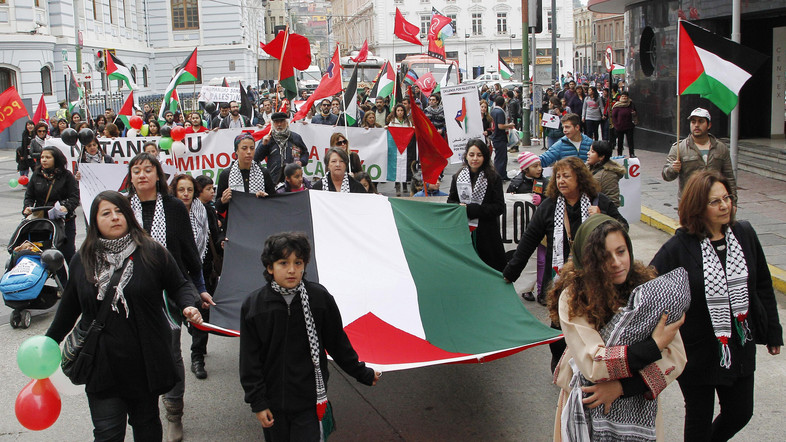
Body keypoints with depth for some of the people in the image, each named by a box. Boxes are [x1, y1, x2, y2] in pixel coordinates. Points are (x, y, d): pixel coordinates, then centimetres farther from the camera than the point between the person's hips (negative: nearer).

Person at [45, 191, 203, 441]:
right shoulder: (83, 261, 5)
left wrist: (188, 306, -17)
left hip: (144, 363, -1)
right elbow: (69, 307, 16)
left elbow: (179, 286, 4)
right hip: (102, 364, 1)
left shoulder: (151, 252, -3)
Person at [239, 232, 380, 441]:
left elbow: (338, 344, 7)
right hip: (272, 402, 1)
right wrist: (257, 402, -4)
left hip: (309, 403, -1)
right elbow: (250, 359, -1)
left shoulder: (320, 298, -6)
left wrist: (363, 374, 13)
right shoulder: (253, 304, -5)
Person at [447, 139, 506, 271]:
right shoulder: (457, 177, 7)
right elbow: (451, 200, 16)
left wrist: (470, 209, -14)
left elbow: (499, 207, -8)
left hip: (486, 233, -2)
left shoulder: (494, 178, -3)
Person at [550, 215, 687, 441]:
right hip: (588, 405, -3)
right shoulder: (573, 298, -19)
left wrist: (622, 385, -24)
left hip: (639, 408, 3)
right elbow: (592, 364, -27)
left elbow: (676, 357, -14)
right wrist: (654, 346, -22)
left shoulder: (647, 287, -10)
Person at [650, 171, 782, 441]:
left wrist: (773, 332, 11)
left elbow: (763, 286, 7)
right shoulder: (679, 246, -17)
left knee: (740, 413, 18)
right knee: (699, 420, 12)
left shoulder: (745, 234, -3)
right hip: (697, 350, -4)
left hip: (740, 346, 4)